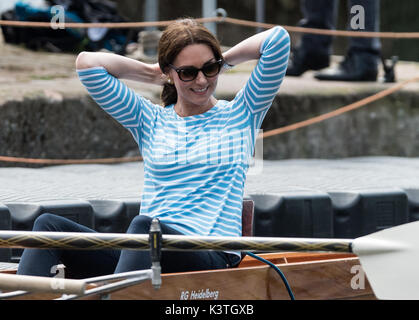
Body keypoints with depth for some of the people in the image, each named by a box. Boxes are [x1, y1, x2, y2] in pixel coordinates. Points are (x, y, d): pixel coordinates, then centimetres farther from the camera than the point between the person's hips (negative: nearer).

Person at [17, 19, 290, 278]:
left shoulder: (241, 114, 14)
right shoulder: (150, 120, 19)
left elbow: (278, 38, 5)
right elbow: (87, 63, 13)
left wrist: (224, 61, 17)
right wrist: (153, 73, 19)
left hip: (211, 256, -4)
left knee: (145, 225, -38)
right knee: (50, 225, -16)